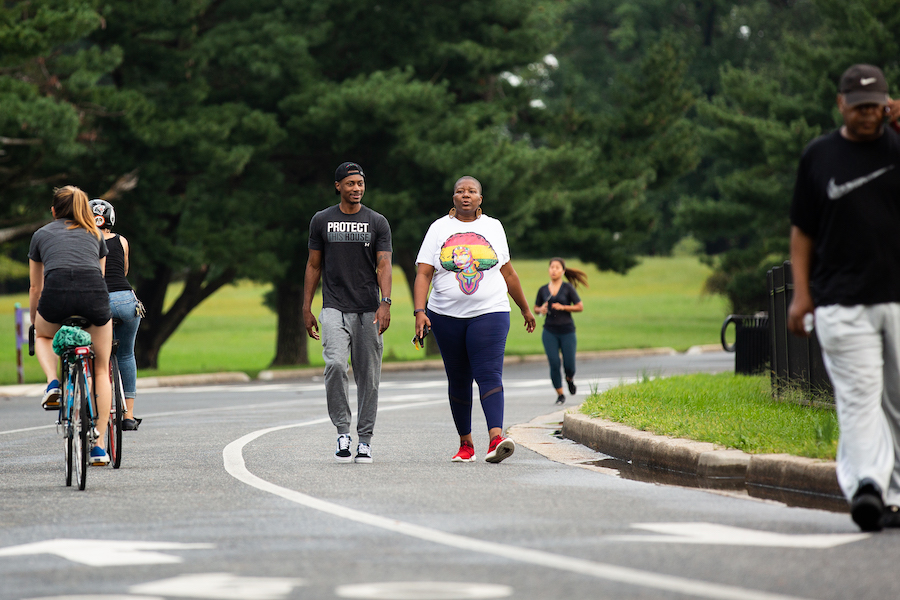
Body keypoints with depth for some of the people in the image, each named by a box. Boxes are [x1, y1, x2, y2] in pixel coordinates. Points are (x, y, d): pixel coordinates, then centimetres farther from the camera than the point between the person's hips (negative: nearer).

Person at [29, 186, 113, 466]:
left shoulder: (41, 234, 27)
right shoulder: (95, 234, 30)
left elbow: (35, 288, 33)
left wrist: (33, 322, 48)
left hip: (57, 290, -1)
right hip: (95, 292, 1)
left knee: (43, 336, 35)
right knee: (101, 370, 16)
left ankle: (52, 382, 7)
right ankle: (98, 445, 11)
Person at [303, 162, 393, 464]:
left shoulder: (377, 223, 5)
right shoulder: (322, 220, 8)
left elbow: (384, 265, -2)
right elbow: (314, 266, 12)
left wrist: (385, 303, -17)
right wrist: (306, 308, 8)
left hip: (368, 311, 0)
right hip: (334, 308, 0)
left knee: (368, 374, 2)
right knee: (335, 364, -21)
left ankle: (365, 439, 12)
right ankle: (342, 431, -10)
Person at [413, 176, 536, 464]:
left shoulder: (493, 227, 10)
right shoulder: (439, 229, 5)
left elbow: (508, 272, 20)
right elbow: (423, 274, -1)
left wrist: (525, 309, 25)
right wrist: (419, 312, -15)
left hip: (489, 312, -1)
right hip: (447, 315, 1)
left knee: (489, 373, -16)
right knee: (458, 380, 5)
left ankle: (496, 438, -30)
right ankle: (465, 444, 16)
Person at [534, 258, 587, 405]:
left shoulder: (568, 288, -2)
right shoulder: (543, 290, 6)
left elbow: (580, 307, -2)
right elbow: (536, 308, 18)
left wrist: (563, 307, -13)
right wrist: (541, 310, -5)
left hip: (567, 331, -2)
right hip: (550, 332, 2)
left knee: (568, 365, 0)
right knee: (554, 364, -6)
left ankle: (570, 379, 36)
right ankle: (560, 394, 6)